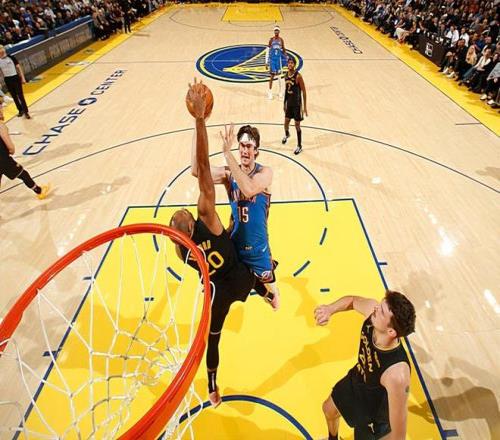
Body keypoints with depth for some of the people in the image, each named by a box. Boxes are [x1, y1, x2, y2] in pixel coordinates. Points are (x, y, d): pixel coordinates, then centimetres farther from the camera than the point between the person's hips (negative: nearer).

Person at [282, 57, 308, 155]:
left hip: (297, 104, -6)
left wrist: (305, 107, -16)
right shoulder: (286, 75, 2)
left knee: (297, 125, -1)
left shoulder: (298, 76, -18)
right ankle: (287, 135, 52)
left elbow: (304, 92, -15)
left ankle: (299, 146, 11)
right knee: (286, 122, 18)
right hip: (289, 104, 6)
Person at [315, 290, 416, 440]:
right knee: (328, 410, 33)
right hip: (355, 380, 7)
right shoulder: (372, 308, -32)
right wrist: (329, 309, -25)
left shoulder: (397, 376, -47)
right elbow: (353, 301, -8)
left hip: (372, 412, -6)